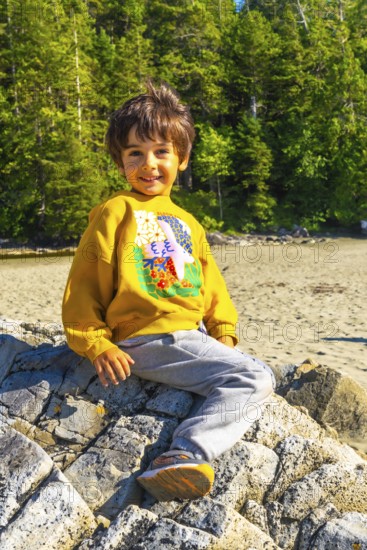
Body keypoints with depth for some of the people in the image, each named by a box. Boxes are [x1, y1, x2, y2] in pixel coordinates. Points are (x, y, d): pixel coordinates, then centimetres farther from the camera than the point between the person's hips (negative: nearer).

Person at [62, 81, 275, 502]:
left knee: (255, 381, 7)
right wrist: (96, 345, -11)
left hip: (193, 336, 9)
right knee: (254, 378, -17)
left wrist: (223, 332, 9)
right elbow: (84, 282, -4)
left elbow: (210, 282, 21)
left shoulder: (186, 223, 19)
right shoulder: (115, 212, -2)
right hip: (146, 342, -8)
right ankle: (187, 457, -19)